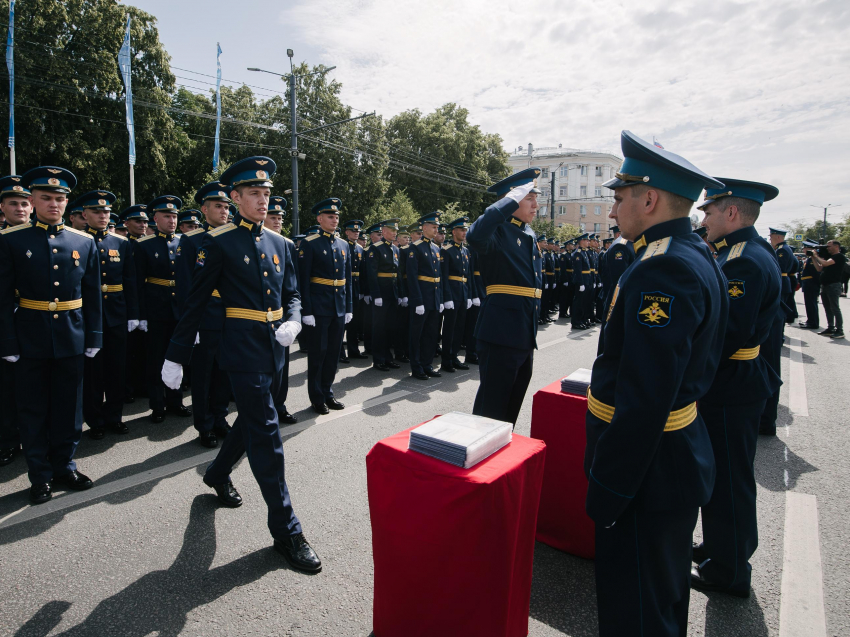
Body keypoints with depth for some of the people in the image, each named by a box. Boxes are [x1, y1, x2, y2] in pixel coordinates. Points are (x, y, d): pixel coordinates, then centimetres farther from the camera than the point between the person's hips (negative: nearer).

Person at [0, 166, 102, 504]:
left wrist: (93, 337, 3)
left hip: (71, 338, 2)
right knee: (34, 410, 9)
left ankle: (64, 466, 27)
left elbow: (92, 295, 6)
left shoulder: (84, 242, 5)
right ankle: (40, 476, 23)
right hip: (31, 340, -2)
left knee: (68, 407, 11)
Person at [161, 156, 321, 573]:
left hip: (274, 348, 7)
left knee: (252, 420, 22)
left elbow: (291, 293, 16)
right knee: (266, 435, -5)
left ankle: (218, 473, 51)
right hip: (243, 347, -7)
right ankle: (286, 532, 5)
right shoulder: (219, 242, -7)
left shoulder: (279, 244, 10)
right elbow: (196, 303, -5)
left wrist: (293, 321, -6)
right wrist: (176, 357, -4)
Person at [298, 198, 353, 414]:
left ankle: (327, 393, 25)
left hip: (339, 309, 6)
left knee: (334, 352, 11)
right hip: (318, 309, -6)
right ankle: (317, 398, 16)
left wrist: (348, 308, 11)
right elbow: (303, 280, -10)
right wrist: (306, 311, -14)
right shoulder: (309, 244, -6)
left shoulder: (343, 245, 12)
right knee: (318, 352, 3)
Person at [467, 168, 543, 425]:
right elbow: (475, 236, -39)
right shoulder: (499, 230, -12)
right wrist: (511, 199, -28)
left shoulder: (530, 235, 14)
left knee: (513, 402, 21)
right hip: (501, 333, -9)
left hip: (525, 334, 9)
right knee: (492, 405, 1)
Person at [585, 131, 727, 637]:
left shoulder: (662, 270, -25)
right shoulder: (699, 257, 8)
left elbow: (643, 400, -29)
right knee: (667, 593, 29)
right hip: (685, 453, 10)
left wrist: (605, 492, -21)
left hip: (649, 475, -10)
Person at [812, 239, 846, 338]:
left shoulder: (839, 256, -9)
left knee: (834, 308, -8)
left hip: (833, 285, -9)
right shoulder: (830, 257, 19)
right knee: (828, 309, 12)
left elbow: (825, 263, -22)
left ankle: (839, 330, -5)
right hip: (824, 285, 9)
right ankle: (830, 328, 19)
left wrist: (816, 255, -8)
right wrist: (813, 258, 10)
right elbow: (819, 269, 17)